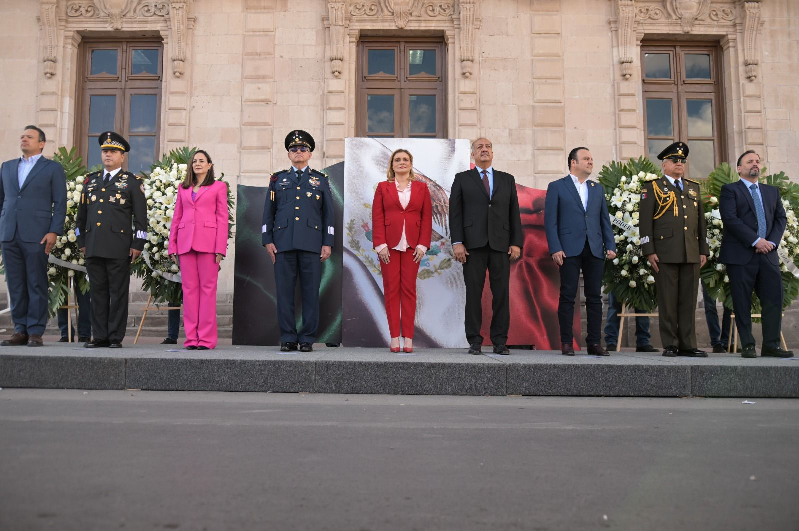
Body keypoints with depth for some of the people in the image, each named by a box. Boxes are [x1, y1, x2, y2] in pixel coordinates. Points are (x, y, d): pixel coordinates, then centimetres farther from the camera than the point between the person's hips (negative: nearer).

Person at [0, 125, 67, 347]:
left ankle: (35, 332, 3)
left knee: (36, 285, -2)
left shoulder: (53, 168, 5)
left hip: (36, 236, -4)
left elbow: (60, 203, -1)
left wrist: (54, 232, -10)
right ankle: (20, 330, 13)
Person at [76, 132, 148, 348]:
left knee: (118, 293, -1)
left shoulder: (132, 182, 4)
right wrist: (82, 241, 15)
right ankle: (100, 336, 12)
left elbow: (140, 216, 0)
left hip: (119, 248, -5)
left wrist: (137, 244, -7)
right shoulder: (91, 180, 17)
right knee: (97, 292, 7)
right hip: (93, 247, 5)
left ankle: (116, 337, 4)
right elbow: (82, 213, 20)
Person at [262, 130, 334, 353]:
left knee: (311, 292, 0)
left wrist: (327, 243, -1)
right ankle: (288, 338, 8)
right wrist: (267, 241, 2)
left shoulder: (321, 180, 13)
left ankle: (307, 339, 7)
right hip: (283, 243, 1)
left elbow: (328, 214, 8)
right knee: (285, 292, 1)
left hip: (312, 244, -1)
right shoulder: (277, 179, 15)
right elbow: (268, 213, 12)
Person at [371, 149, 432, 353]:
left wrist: (423, 244, -4)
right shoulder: (383, 187, 7)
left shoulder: (421, 187, 10)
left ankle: (408, 336, 6)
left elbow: (427, 218, 5)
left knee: (409, 289, 2)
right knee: (391, 288, 1)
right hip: (389, 244, 0)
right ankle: (394, 336, 5)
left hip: (412, 244, 1)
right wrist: (380, 244, -8)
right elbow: (377, 218, 1)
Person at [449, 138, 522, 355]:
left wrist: (516, 242, 2)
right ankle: (474, 341, 6)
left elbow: (514, 213, 12)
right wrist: (457, 242, -7)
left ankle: (500, 341, 7)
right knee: (473, 293, -1)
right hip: (473, 244, -2)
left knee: (501, 293, 0)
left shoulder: (507, 180, 17)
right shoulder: (462, 179, 11)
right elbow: (455, 213, 4)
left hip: (501, 244, 2)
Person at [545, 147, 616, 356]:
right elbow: (550, 221, -2)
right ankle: (567, 343, 4)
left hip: (595, 250, 4)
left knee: (594, 297, 5)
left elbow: (605, 220, 16)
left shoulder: (597, 189, 19)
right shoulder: (556, 187, 5)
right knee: (567, 297, -2)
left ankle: (594, 342, 11)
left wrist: (610, 246, 4)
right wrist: (555, 249, -11)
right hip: (569, 250, -4)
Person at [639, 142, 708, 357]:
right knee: (668, 301, -1)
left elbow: (701, 221, 19)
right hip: (666, 254, -4)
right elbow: (645, 221, -3)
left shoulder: (694, 188, 19)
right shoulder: (652, 188, 4)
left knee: (688, 301, 5)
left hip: (691, 254, 5)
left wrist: (703, 250, 12)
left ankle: (688, 345, 10)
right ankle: (670, 345, 6)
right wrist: (649, 251, -10)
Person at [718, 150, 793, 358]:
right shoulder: (730, 190, 3)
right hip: (741, 254, -5)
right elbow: (730, 219, -9)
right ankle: (747, 346, 6)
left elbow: (781, 218, 14)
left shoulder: (772, 191, 21)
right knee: (742, 302, -2)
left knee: (774, 299, 0)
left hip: (768, 255, 5)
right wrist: (755, 241, -14)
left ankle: (771, 345, 8)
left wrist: (772, 242, -4)